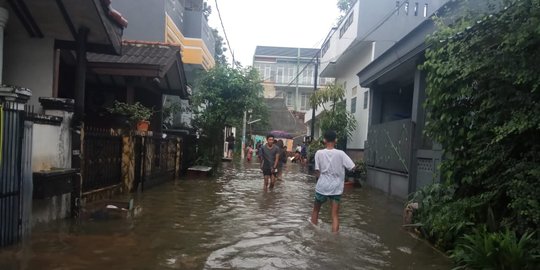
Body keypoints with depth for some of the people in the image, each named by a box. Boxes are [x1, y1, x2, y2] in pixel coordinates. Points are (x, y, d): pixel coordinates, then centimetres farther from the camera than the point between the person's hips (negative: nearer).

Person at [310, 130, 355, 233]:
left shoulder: (319, 153, -7)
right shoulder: (340, 153, -8)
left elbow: (317, 171, -5)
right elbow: (352, 167, -8)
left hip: (322, 187, 1)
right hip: (336, 188, 0)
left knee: (315, 210, 21)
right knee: (335, 215, 4)